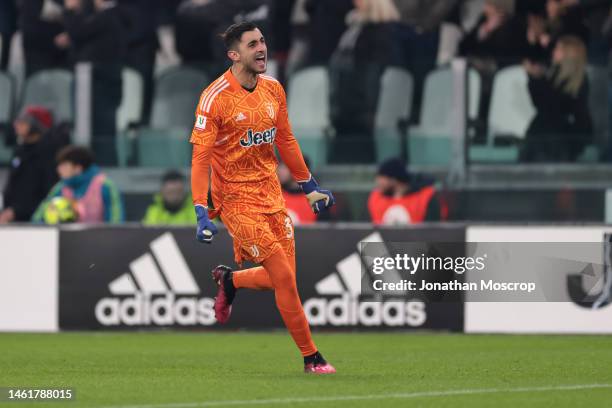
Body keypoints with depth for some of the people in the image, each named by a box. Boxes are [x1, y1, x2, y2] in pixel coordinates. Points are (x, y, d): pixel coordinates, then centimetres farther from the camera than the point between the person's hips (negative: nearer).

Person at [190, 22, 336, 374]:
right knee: (284, 277, -11)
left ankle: (229, 280, 36)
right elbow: (201, 158, -15)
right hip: (236, 199, -6)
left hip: (271, 194, 6)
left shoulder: (274, 89, 5)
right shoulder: (216, 98, -14)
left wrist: (310, 186, 21)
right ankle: (311, 357, 1)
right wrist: (202, 214, -22)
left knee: (281, 279, 5)